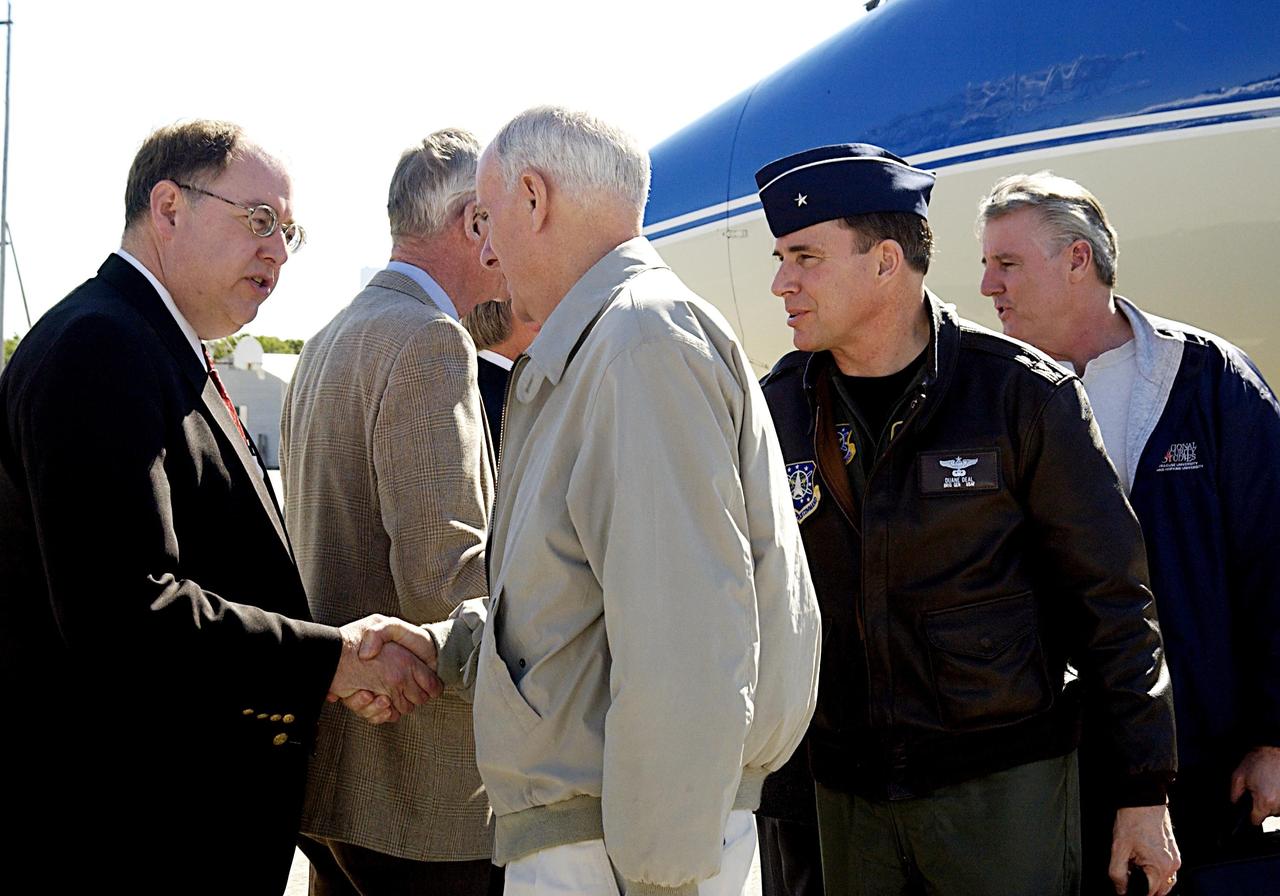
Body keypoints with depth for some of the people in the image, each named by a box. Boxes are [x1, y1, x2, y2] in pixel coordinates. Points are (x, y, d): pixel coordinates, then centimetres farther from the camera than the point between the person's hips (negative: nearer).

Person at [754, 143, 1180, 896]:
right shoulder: (775, 410, 3)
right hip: (845, 795, 4)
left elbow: (1113, 600, -5)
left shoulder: (1023, 395, -8)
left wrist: (1146, 792, -5)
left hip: (1006, 783, -3)